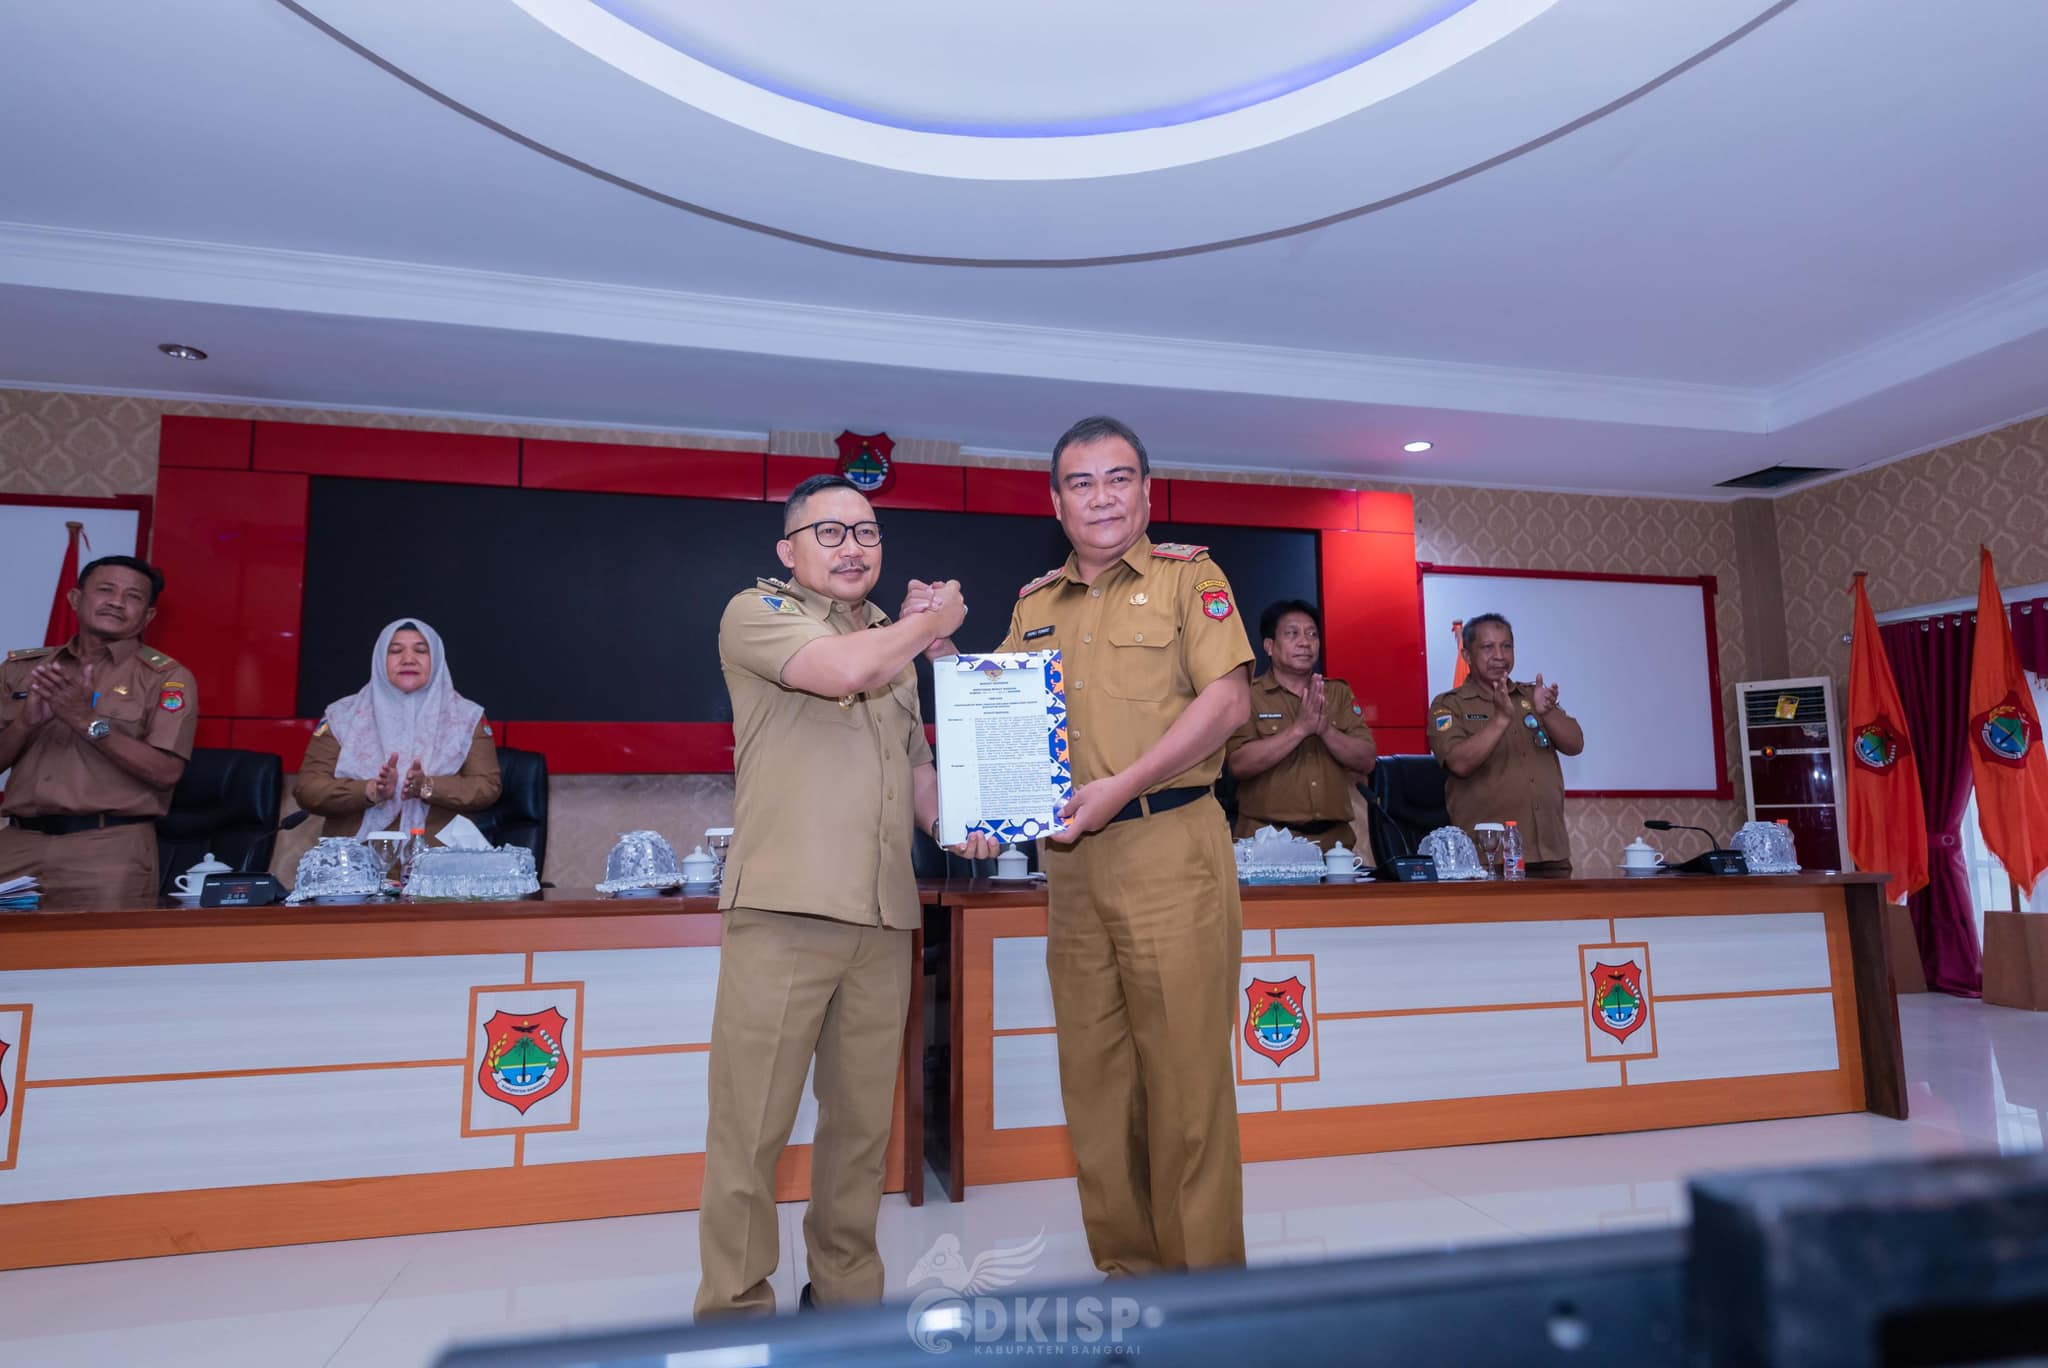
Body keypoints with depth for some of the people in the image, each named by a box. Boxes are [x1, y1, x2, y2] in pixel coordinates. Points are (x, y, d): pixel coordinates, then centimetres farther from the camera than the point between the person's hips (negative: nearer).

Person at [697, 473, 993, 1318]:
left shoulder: (898, 647, 24)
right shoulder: (757, 612, 4)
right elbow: (842, 669, -15)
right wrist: (931, 622, 3)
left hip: (884, 916, 6)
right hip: (783, 907, -5)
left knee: (862, 1123, 10)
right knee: (751, 1127, -1)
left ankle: (845, 1292, 25)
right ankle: (733, 1308, 15)